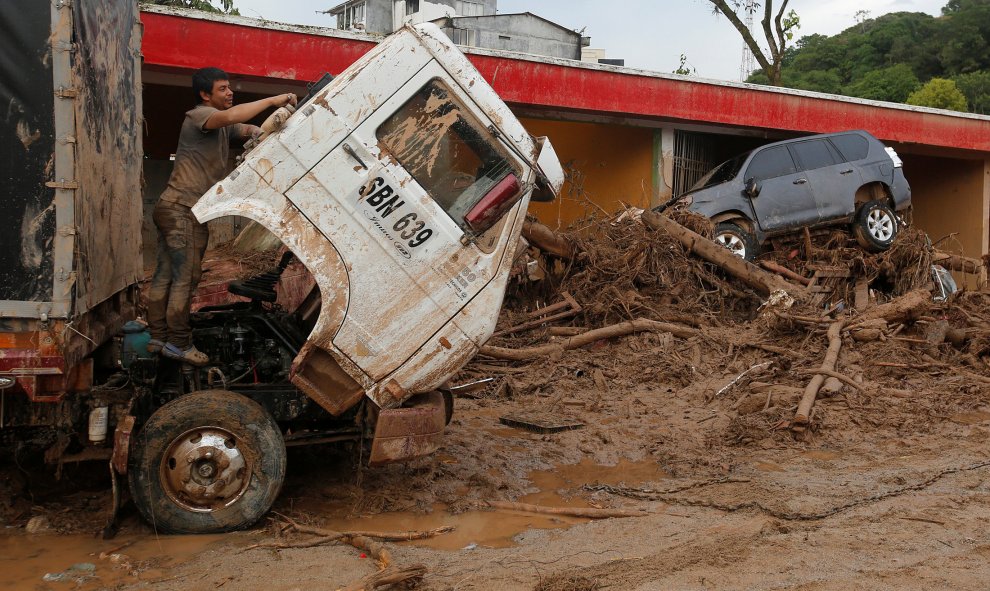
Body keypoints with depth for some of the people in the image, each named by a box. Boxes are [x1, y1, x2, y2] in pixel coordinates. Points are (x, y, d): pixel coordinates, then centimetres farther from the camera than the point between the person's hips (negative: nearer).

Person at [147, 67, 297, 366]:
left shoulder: (223, 127, 20)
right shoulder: (200, 115, -9)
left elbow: (253, 131, 10)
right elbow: (230, 116, -30)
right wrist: (272, 101, -26)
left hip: (172, 209, 10)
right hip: (183, 209, -10)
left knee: (165, 275, 11)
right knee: (186, 277, -7)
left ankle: (158, 337, 16)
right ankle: (178, 343, -1)